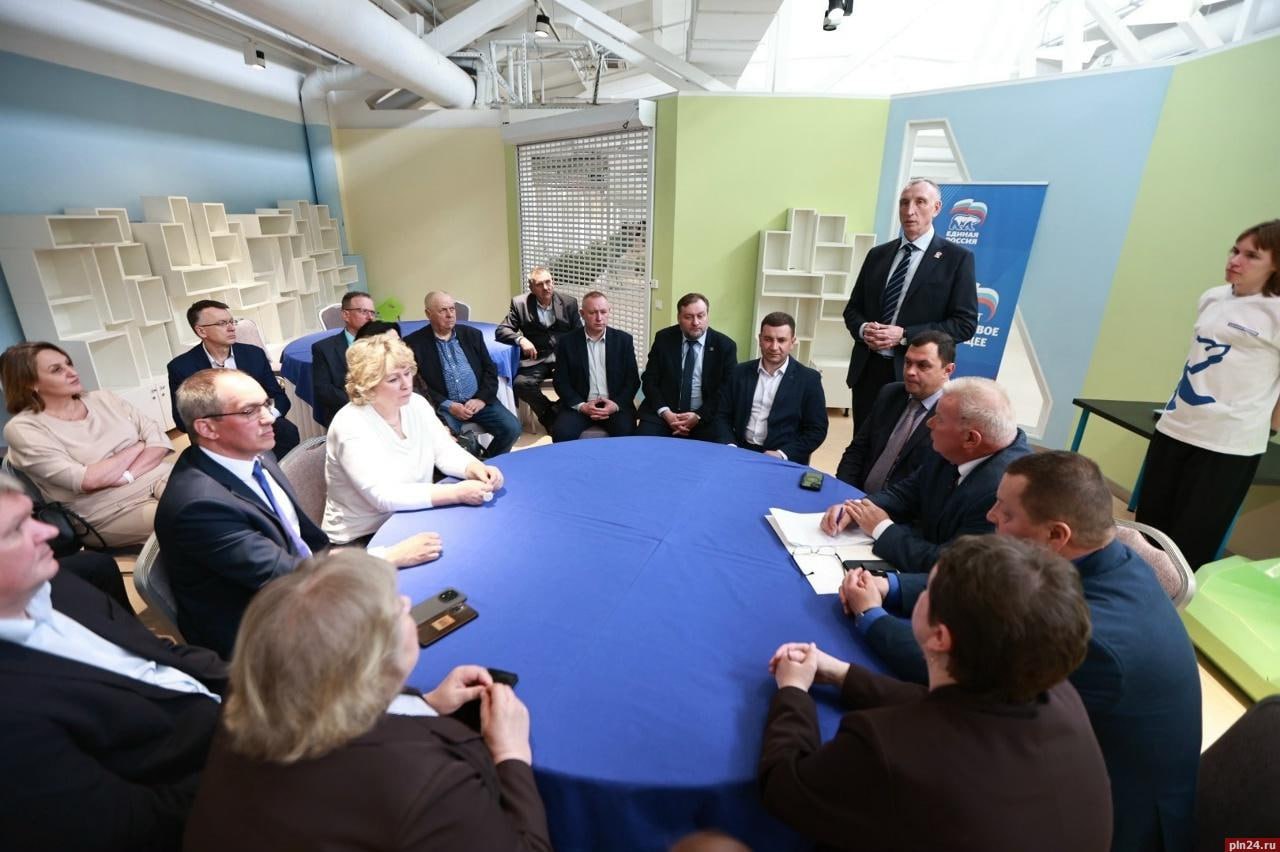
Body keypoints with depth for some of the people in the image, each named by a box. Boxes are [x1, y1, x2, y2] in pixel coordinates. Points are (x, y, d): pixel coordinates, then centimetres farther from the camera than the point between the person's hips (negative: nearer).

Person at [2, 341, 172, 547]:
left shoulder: (103, 398, 12)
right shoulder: (23, 428, -1)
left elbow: (159, 439, 3)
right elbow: (87, 480, -13)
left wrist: (127, 476, -13)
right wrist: (138, 446, -2)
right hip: (112, 512, -4)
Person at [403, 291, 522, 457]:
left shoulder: (472, 334, 11)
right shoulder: (414, 343, 0)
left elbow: (490, 369, 9)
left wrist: (482, 399, -8)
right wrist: (448, 406, -15)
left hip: (478, 400, 3)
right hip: (443, 406, -3)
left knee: (512, 428, -16)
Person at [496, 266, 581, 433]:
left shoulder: (569, 303, 8)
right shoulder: (520, 304, 5)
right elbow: (501, 331, 3)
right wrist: (521, 339, -19)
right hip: (536, 359, 0)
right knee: (520, 384, -29)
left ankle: (554, 413, 1)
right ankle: (551, 415, 0)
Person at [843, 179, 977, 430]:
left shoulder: (957, 258, 0)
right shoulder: (878, 254, 13)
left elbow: (965, 323, -6)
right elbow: (853, 308, 15)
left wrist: (904, 335, -16)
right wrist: (863, 329, -8)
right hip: (867, 370, 4)